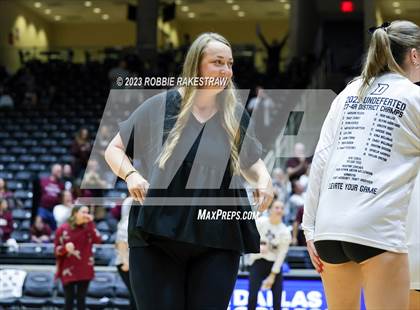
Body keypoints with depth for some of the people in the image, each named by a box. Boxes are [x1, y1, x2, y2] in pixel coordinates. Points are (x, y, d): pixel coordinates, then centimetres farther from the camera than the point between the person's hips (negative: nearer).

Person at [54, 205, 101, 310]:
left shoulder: (88, 228, 5)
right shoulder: (63, 229, -2)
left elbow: (97, 240, -13)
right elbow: (57, 250, -1)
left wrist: (90, 223, -13)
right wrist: (65, 248, -23)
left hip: (84, 270, 2)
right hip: (68, 271, -2)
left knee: (81, 299, 5)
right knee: (69, 299, 0)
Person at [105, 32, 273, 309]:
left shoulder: (237, 116, 7)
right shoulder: (160, 107, 0)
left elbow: (251, 163, 21)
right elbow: (114, 149, 9)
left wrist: (264, 179, -2)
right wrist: (130, 174, -11)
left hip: (218, 242, 2)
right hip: (157, 236, -2)